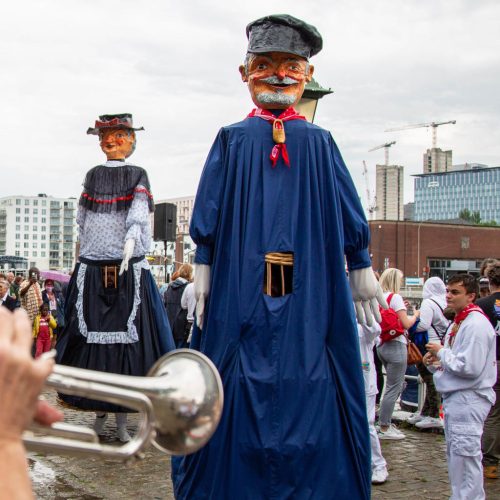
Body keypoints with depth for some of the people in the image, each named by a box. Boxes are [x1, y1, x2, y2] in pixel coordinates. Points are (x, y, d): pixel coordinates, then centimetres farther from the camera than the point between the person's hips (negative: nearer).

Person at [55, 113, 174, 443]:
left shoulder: (138, 176, 9)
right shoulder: (93, 175, 12)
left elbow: (138, 211, -3)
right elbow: (82, 219, 7)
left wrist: (131, 239, -14)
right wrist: (86, 251, -4)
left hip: (130, 268, -1)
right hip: (92, 270, 1)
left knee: (128, 338, -1)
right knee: (91, 337, 0)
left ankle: (122, 419, 5)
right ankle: (99, 414, 7)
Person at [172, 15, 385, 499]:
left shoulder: (319, 143, 7)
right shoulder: (232, 140, 5)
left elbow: (350, 220, 9)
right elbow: (208, 219, 6)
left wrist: (362, 274, 8)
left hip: (309, 295, 1)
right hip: (241, 291, -1)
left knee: (311, 400, 5)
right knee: (240, 396, 3)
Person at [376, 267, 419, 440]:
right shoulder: (395, 297, -12)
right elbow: (406, 324, -14)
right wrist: (415, 315, 4)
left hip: (382, 345, 8)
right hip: (395, 346, -8)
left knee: (398, 385, 19)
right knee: (393, 388, -2)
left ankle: (386, 423, 21)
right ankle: (384, 428, 1)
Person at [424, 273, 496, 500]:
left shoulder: (476, 324, -17)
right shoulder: (458, 322, 14)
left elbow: (470, 367, -24)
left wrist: (441, 352, -12)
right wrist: (435, 363, 3)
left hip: (469, 399, -10)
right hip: (454, 397, 11)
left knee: (465, 456, -8)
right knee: (454, 454, 17)